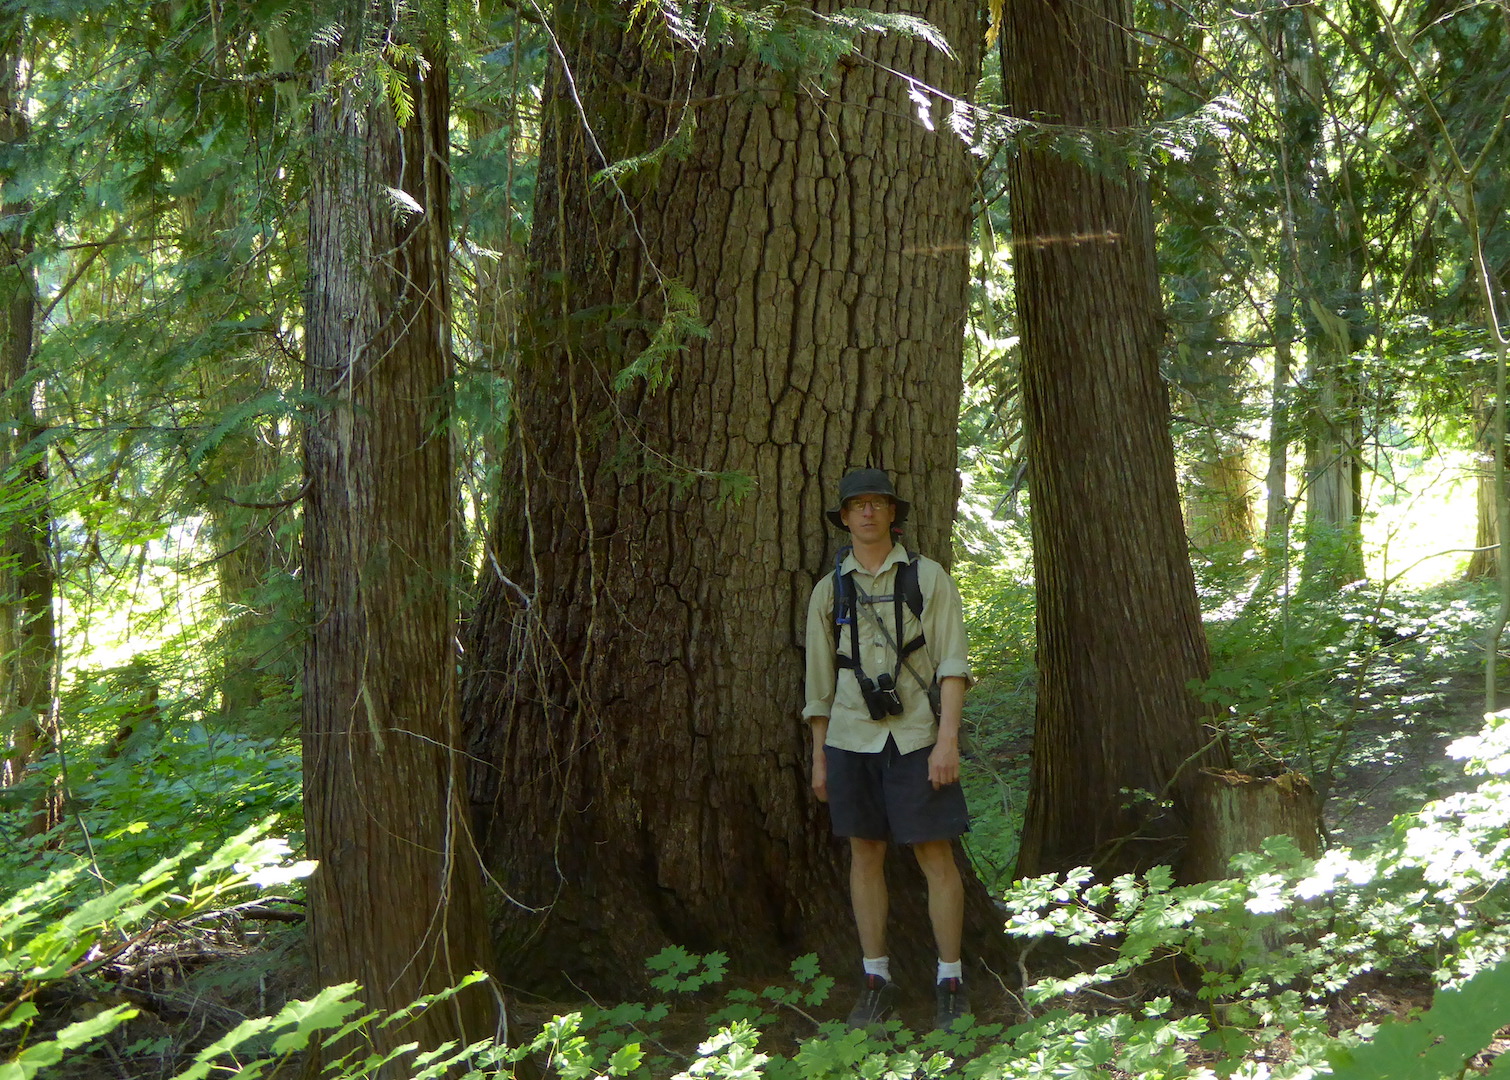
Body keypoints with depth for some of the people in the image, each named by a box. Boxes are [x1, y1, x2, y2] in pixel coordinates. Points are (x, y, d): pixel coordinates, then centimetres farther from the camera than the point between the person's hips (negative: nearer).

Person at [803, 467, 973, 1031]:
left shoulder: (928, 576, 2)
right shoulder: (829, 589, 9)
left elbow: (953, 663, -4)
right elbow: (819, 680, 14)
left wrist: (948, 738, -13)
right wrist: (819, 756, 11)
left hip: (914, 737, -2)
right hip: (851, 739, 3)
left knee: (936, 857, -1)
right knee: (865, 855, 7)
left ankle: (950, 982, 9)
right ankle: (876, 980, 17)